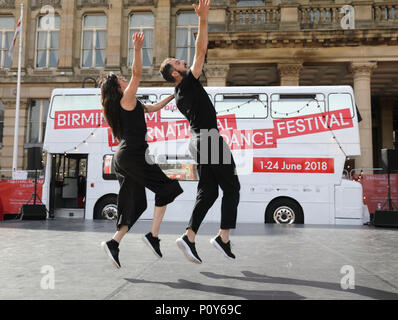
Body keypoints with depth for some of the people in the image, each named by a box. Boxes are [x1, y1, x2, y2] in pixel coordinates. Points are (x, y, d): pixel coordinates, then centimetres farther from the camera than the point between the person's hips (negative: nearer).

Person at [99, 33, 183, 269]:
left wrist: (172, 96, 38)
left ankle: (114, 243, 3)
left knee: (135, 204, 9)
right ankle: (153, 235, -7)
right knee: (166, 187, -3)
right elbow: (137, 74, -17)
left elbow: (152, 108, 34)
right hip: (132, 155, -10)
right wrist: (137, 49, -27)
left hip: (123, 158, 10)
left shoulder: (132, 104, 24)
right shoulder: (126, 99, -2)